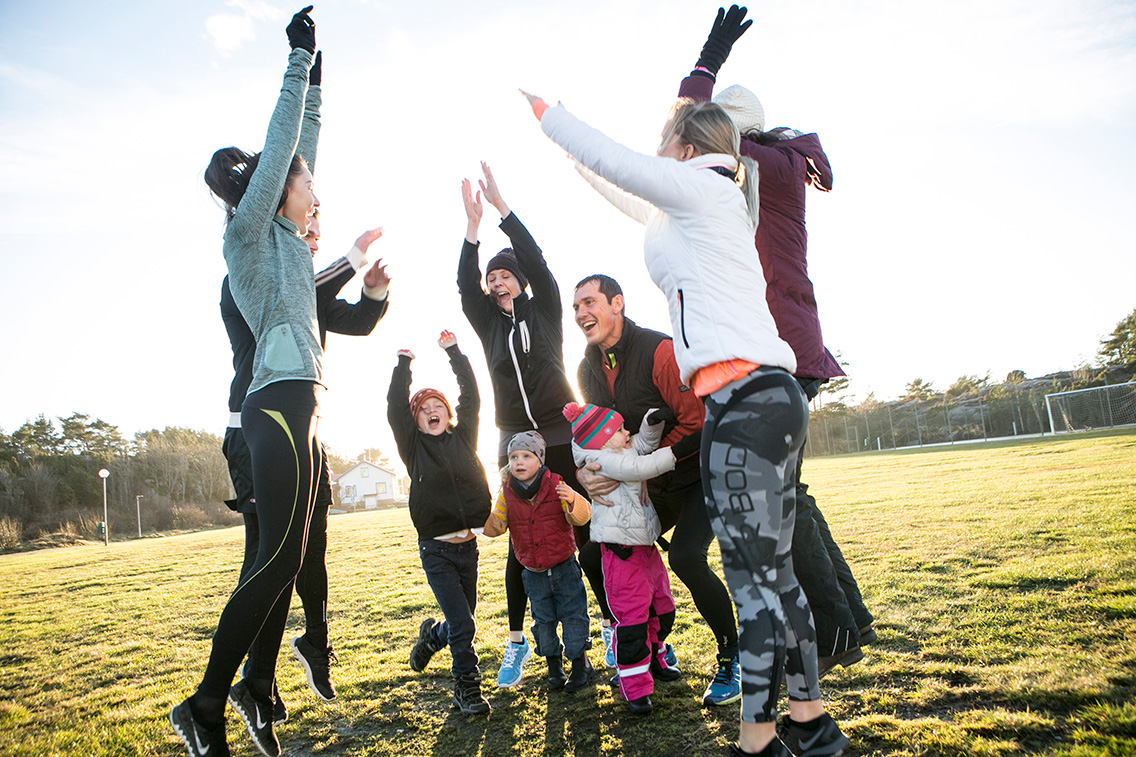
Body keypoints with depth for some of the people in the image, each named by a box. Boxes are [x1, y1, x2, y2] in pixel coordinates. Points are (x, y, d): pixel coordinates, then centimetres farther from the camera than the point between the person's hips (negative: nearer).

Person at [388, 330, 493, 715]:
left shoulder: (463, 438, 7)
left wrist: (454, 351, 5)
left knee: (463, 618, 14)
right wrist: (404, 362, -3)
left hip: (468, 544, 3)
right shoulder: (413, 446, 0)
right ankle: (466, 687, 13)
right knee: (462, 623, -6)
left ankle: (431, 636, 45)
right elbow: (395, 407, -7)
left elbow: (471, 397, 3)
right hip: (436, 549, -3)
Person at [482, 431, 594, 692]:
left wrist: (573, 500, -37)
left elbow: (581, 516, -16)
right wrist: (486, 517, -21)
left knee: (573, 615, 5)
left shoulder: (556, 486, -12)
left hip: (564, 565, -3)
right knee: (542, 620, 12)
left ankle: (580, 663, 21)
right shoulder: (507, 493, -4)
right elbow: (496, 526, 1)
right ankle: (554, 664, 30)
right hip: (533, 571, 3)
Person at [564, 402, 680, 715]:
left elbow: (645, 442, 10)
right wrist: (674, 453, -21)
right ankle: (635, 688, 6)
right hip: (621, 552, -10)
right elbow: (640, 467, -25)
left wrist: (653, 420, -10)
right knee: (631, 619, -6)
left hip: (645, 547, 10)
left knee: (661, 609, 20)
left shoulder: (624, 453, 11)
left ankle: (654, 662, 42)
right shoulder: (602, 461, -16)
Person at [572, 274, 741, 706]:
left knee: (685, 555, -25)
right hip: (655, 484, 8)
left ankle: (733, 656, 0)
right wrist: (585, 471, -14)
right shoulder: (588, 371, 1)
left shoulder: (659, 351, -23)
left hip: (700, 471, -7)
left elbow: (697, 422, -25)